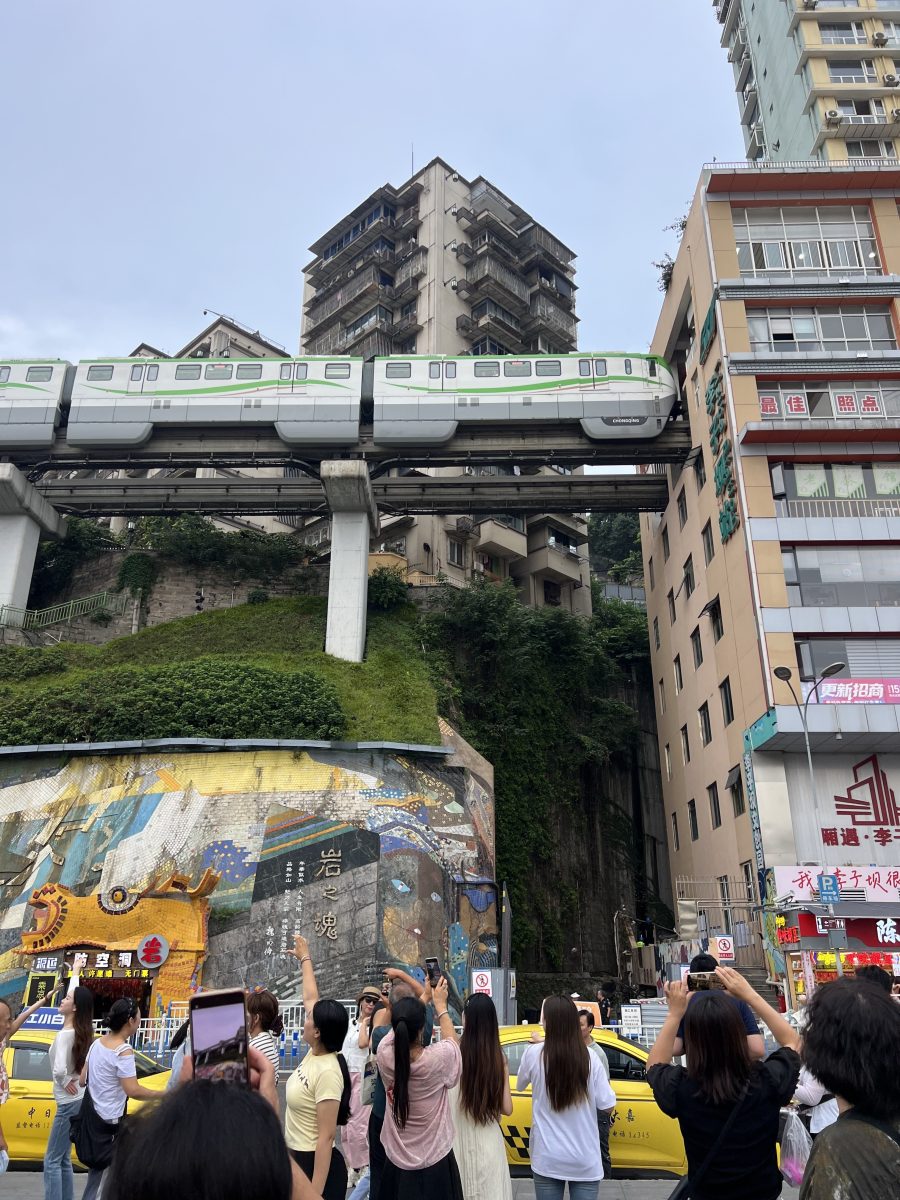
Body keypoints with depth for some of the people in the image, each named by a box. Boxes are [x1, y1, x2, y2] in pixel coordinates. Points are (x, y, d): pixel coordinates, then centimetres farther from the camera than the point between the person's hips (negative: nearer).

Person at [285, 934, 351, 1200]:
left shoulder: (327, 1072, -25)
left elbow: (326, 1137, -25)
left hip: (316, 1164, -9)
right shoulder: (314, 1053, -1)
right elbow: (310, 999, 10)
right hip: (298, 1159, 9)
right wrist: (304, 958, 20)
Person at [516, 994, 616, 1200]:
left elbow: (519, 1086, 8)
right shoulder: (590, 1058, -12)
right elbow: (607, 1106, -6)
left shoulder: (534, 1054, -12)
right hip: (585, 1160, 0)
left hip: (547, 1158, 0)